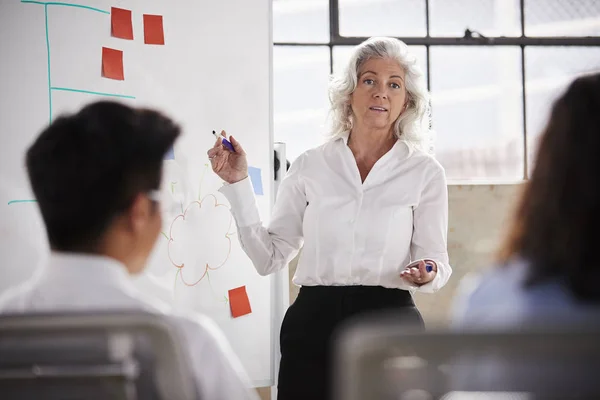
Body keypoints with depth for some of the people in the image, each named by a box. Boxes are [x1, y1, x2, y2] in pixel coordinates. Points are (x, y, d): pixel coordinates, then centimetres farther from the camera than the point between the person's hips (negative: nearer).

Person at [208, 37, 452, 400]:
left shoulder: (424, 172, 1)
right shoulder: (310, 166, 5)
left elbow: (437, 261, 3)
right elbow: (269, 257, 2)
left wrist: (426, 274, -20)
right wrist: (238, 183, -4)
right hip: (312, 324, 1)